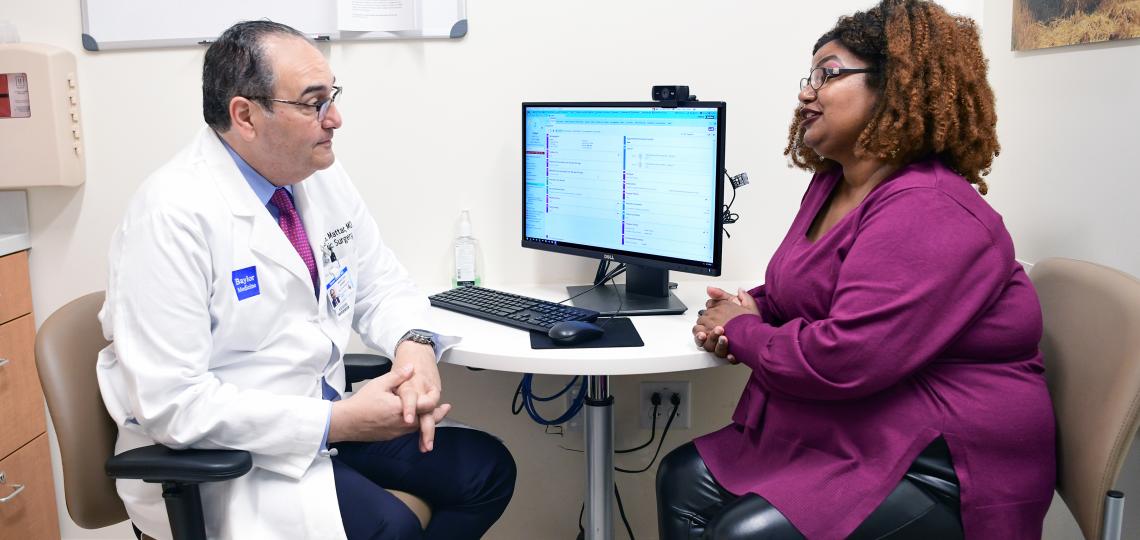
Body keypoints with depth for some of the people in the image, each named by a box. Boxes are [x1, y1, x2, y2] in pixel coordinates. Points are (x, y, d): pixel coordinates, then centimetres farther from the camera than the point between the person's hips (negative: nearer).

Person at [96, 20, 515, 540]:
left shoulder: (323, 178, 0)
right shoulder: (173, 214, -22)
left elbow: (382, 284, 11)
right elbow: (172, 403, -24)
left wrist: (414, 342, -12)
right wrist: (334, 423, -24)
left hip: (324, 417, 7)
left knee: (488, 468, -1)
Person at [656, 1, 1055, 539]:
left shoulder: (928, 213, -23)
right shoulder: (831, 186, 9)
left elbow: (843, 359, -30)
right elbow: (799, 294, 23)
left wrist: (742, 333, -13)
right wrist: (751, 308, -1)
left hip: (939, 470, -9)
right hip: (843, 435, 10)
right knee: (683, 478, 0)